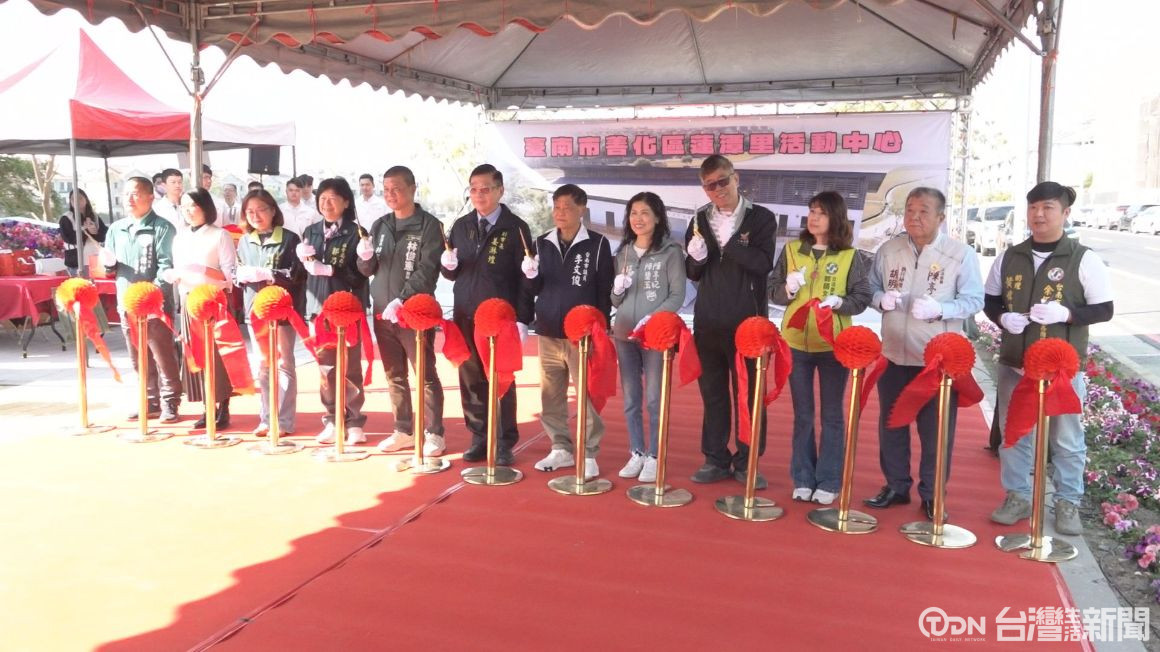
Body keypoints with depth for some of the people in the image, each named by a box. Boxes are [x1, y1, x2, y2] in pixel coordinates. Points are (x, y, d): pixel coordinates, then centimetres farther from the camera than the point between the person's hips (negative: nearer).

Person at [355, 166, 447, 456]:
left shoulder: (429, 225, -5)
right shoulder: (380, 225, 12)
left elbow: (427, 271, -13)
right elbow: (368, 270, 13)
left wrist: (402, 300, -21)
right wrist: (365, 257, -10)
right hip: (382, 312, 6)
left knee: (426, 375, -2)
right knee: (394, 376, 12)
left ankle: (434, 433, 6)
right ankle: (403, 431, 22)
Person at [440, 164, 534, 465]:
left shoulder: (516, 228, -3)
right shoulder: (461, 226, 11)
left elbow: (525, 278, -5)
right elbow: (450, 274, 15)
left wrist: (522, 319, -11)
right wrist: (448, 264, -9)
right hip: (465, 316, 5)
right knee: (471, 380, 8)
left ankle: (505, 443, 12)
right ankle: (479, 438, 20)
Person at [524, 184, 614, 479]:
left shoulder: (598, 244, -2)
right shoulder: (542, 243, 8)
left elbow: (605, 291, -1)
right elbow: (534, 290, 12)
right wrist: (531, 275, -10)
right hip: (548, 334, 4)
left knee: (587, 396, -2)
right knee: (551, 396, 10)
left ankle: (589, 455, 7)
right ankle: (561, 449, 22)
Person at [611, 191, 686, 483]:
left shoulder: (671, 251, -2)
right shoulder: (623, 252, 12)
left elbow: (678, 295, -7)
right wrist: (618, 289, -6)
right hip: (624, 334, 5)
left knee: (655, 399, -1)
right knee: (630, 399, 9)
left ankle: (653, 457, 8)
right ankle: (636, 454, 20)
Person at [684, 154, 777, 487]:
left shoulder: (761, 218, 0)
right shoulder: (700, 220, 10)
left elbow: (763, 264, -13)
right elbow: (692, 273, 11)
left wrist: (729, 240, -18)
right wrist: (696, 257, -10)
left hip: (747, 322, -3)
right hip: (708, 321, 3)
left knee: (748, 394, 2)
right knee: (713, 393, 9)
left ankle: (746, 462, 14)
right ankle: (716, 460, 19)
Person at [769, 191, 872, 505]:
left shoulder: (850, 255, -1)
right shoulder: (791, 249, 4)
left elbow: (862, 298, -1)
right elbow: (773, 291, 7)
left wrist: (839, 303, -20)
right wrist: (788, 289, -14)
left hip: (834, 344, -2)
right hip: (796, 342, 2)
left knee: (832, 415, 6)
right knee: (802, 414, 10)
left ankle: (829, 482, 16)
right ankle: (802, 479, 21)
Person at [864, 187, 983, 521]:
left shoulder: (961, 254, -5)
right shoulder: (889, 250, 4)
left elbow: (973, 300, -6)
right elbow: (872, 288, 12)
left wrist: (939, 309, -22)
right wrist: (882, 299, -10)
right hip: (894, 355, 4)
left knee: (936, 430, 4)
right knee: (891, 424, 11)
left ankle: (932, 495, 18)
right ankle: (896, 486, 26)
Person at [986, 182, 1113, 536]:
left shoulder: (1084, 259, -6)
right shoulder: (1009, 257, 5)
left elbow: (1104, 308, -4)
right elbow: (989, 300, 13)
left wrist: (1066, 314, -22)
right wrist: (1002, 317, -9)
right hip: (1013, 363, 4)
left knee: (1066, 439, 7)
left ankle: (1068, 504, 22)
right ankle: (1017, 497, 26)